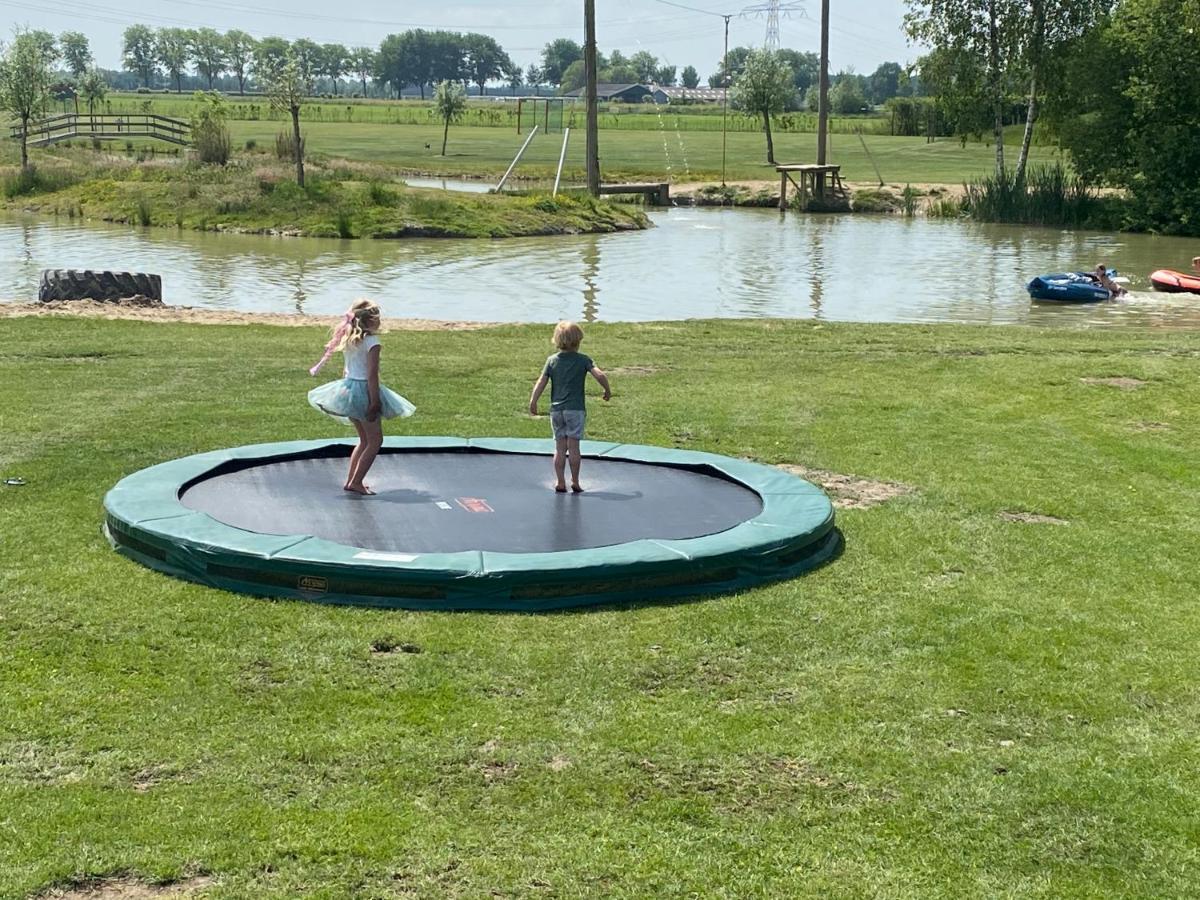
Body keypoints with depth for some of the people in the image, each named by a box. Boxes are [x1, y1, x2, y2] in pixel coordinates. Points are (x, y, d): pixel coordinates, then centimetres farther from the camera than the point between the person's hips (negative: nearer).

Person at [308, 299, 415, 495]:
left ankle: (351, 480, 18)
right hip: (364, 390, -8)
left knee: (364, 439, 19)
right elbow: (372, 374, -19)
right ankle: (356, 482, -4)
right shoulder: (371, 340, -15)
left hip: (348, 386, 8)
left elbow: (349, 370, 11)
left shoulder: (348, 339, 8)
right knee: (375, 440, 2)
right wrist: (374, 402, -20)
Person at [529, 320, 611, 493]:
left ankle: (560, 482, 6)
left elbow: (541, 383, 2)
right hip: (575, 409, -3)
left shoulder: (552, 360, 4)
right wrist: (607, 390, 4)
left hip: (556, 409, 3)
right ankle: (575, 482, 5)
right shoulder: (583, 360, -4)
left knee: (560, 447, 6)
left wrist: (533, 402, 9)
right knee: (573, 447, 1)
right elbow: (600, 375, -13)